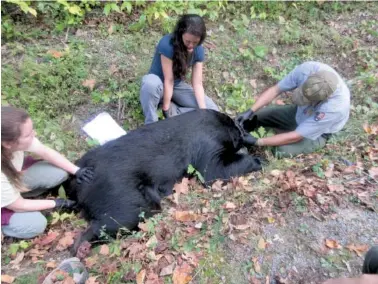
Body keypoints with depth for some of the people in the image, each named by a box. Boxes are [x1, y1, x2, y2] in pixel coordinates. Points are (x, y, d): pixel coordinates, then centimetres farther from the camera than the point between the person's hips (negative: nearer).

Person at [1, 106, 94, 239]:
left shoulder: (12, 138, -29)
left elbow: (46, 152, -11)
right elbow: (19, 206, -25)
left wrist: (76, 171, -14)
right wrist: (57, 203, -17)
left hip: (13, 181, 6)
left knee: (59, 173, -9)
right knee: (36, 224, -21)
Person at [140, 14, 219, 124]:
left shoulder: (199, 50, -12)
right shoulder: (167, 44, -28)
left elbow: (197, 83, -14)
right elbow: (168, 80, -28)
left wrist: (204, 111, -22)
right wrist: (165, 108, -25)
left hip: (178, 86, 5)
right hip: (160, 84, -4)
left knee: (211, 110, -11)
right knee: (150, 83, -44)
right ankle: (151, 125, -24)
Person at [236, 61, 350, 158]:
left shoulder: (336, 107, -40)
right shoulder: (307, 69, -31)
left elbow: (296, 136, -33)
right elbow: (275, 90, -18)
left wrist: (257, 142, -32)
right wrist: (250, 111, -29)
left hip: (317, 133, -4)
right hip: (299, 112, 4)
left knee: (281, 151, -26)